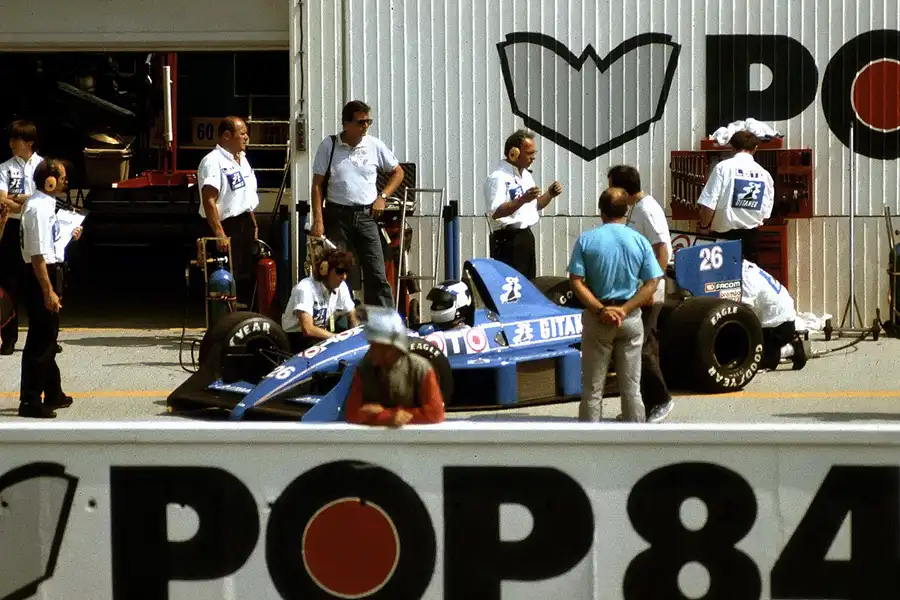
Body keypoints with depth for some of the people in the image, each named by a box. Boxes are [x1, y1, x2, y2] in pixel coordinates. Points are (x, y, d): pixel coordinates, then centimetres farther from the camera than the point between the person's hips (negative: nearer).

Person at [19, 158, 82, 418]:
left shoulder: (44, 204, 7)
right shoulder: (39, 209, -21)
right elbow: (38, 254, -25)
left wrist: (68, 236, 15)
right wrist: (48, 291, -25)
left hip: (49, 271, 10)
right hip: (40, 276, -10)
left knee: (48, 338, 21)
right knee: (39, 340, -5)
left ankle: (52, 394, 35)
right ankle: (30, 401, 0)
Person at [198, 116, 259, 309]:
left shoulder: (242, 159, 14)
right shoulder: (213, 161, -16)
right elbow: (209, 201, -24)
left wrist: (253, 224, 20)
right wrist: (219, 234, -29)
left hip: (245, 226, 9)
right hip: (226, 226, -9)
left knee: (247, 278, 13)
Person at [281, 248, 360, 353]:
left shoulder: (341, 286, -3)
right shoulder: (305, 288, -24)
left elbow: (354, 320, 5)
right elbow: (307, 329, -32)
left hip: (321, 334, 7)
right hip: (297, 338, -7)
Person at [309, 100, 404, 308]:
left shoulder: (374, 145, 4)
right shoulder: (329, 146, -2)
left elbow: (397, 172, 18)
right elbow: (317, 185, -1)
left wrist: (382, 197, 4)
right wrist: (318, 220, -8)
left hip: (366, 215, 2)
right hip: (337, 215, -2)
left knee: (377, 275, -1)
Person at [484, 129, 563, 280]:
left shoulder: (525, 175, 16)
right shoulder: (498, 177, -14)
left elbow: (534, 206, 26)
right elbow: (496, 213, -25)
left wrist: (549, 195, 8)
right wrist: (522, 200, -32)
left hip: (526, 237, 9)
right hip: (508, 239, -9)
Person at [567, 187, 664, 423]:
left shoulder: (586, 240, -4)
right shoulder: (639, 241, -2)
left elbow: (576, 281, -11)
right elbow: (652, 283, -6)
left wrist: (600, 309, -15)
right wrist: (625, 310, -11)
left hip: (597, 317, -1)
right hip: (631, 318, 1)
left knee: (592, 387, 6)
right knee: (631, 386, 8)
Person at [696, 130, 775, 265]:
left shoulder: (724, 167, -9)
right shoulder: (764, 174, 4)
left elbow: (708, 204, -12)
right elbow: (766, 212, 9)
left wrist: (703, 227, 3)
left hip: (725, 234, -4)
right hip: (751, 236, 4)